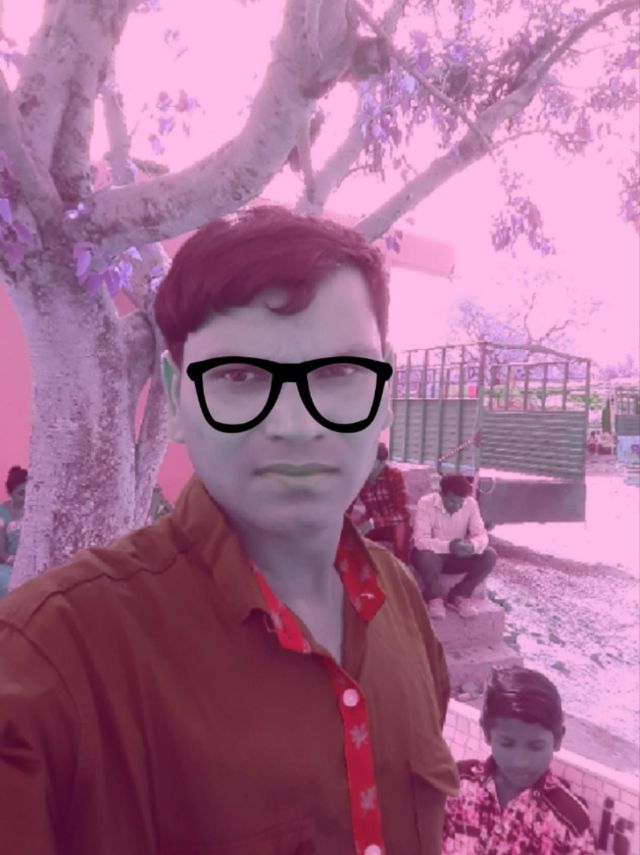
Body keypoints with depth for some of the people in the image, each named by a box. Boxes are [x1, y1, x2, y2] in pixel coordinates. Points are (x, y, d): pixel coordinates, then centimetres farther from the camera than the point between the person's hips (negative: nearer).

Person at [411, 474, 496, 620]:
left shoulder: (471, 504, -11)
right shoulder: (426, 504, -23)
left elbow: (481, 535, -13)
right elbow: (420, 541, -30)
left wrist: (472, 545, -38)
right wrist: (448, 546, -46)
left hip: (457, 556, 4)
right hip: (432, 554, -4)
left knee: (489, 556, -19)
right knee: (426, 556, -39)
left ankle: (458, 596, -3)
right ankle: (434, 598, -9)